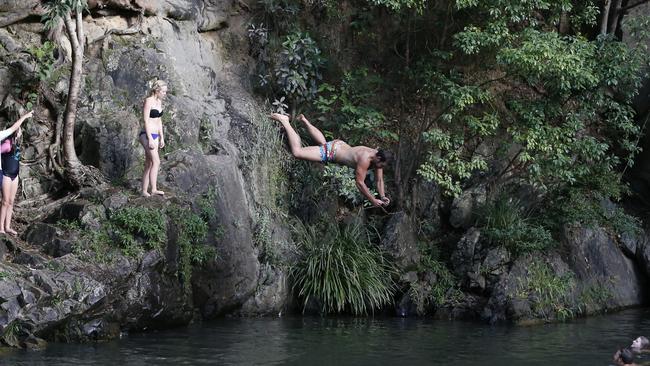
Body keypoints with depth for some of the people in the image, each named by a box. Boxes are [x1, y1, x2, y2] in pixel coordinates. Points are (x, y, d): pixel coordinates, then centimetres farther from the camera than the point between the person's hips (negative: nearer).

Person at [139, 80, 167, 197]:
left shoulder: (159, 101, 14)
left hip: (155, 136, 9)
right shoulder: (148, 101, -12)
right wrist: (150, 139, -21)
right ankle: (153, 189, -21)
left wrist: (162, 138, 20)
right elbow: (146, 121, -17)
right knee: (156, 162, -18)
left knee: (149, 164, 8)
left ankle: (144, 191, 11)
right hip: (147, 135, -9)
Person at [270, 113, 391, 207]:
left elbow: (379, 180, -2)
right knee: (297, 152, -10)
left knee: (323, 142, 39)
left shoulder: (377, 156, -13)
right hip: (330, 152, -8)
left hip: (340, 145, 8)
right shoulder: (365, 159, -37)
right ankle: (284, 121, 2)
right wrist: (373, 200, -33)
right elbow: (359, 182, -36)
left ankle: (304, 120, 52)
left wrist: (382, 196, -14)